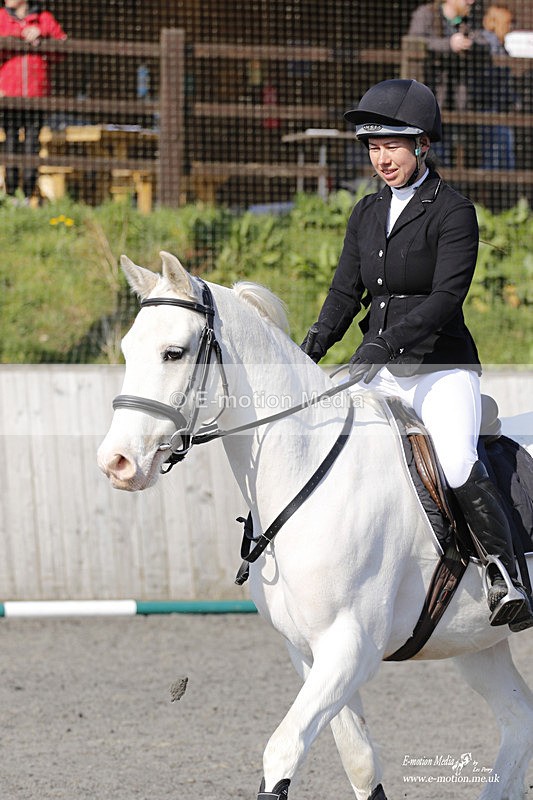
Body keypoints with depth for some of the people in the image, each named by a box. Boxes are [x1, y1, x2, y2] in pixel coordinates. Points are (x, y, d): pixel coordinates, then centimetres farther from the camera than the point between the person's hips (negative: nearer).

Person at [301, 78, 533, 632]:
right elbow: (345, 292, 11)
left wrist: (390, 340, -29)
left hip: (441, 367, -6)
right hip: (376, 368, 6)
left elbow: (446, 295, -17)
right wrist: (311, 349, -7)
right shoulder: (367, 214, 14)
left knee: (458, 466, -28)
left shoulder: (454, 213, -6)